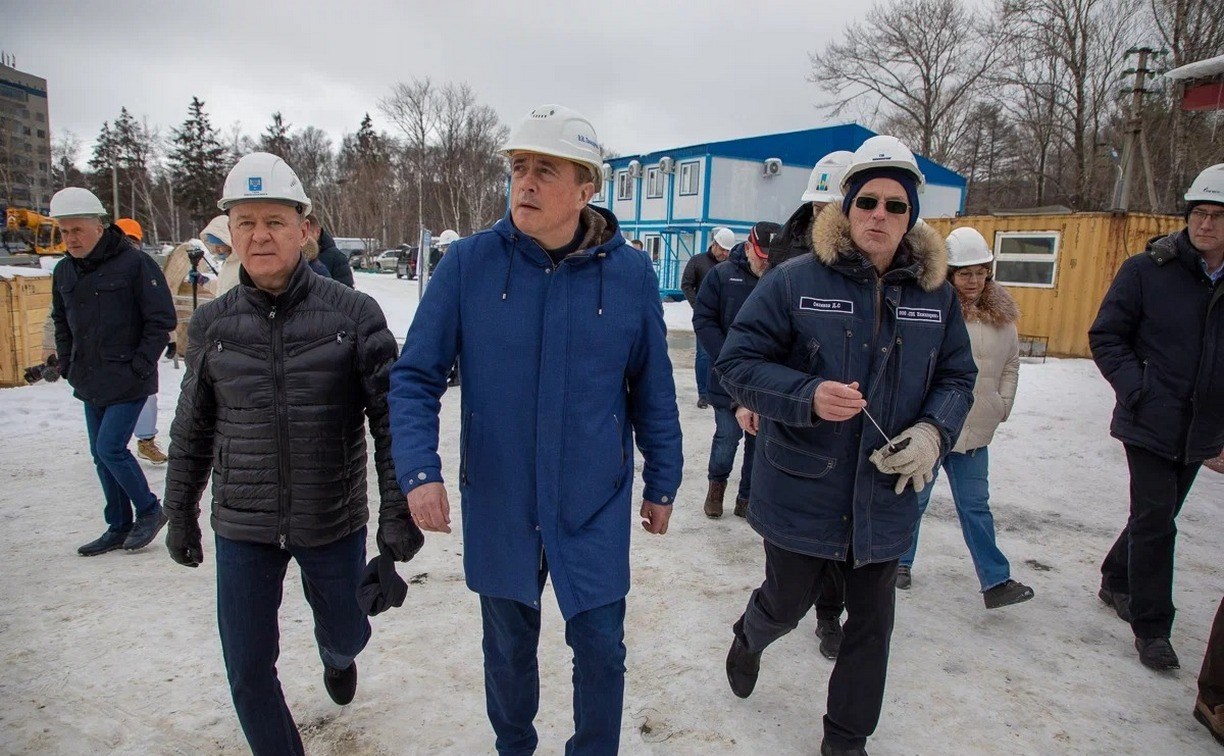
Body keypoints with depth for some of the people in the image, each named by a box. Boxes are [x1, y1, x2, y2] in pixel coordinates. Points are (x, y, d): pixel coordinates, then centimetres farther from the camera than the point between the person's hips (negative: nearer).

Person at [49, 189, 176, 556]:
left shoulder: (134, 263, -13)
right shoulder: (64, 272, 7)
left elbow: (161, 320, -12)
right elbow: (61, 323, 21)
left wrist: (139, 366, -14)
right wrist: (68, 365, 10)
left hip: (128, 383, -7)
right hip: (90, 385, 7)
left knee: (110, 448, -9)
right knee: (101, 454, 11)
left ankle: (149, 510, 12)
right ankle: (119, 526, 24)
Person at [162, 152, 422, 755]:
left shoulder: (353, 314, -11)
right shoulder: (212, 324, -2)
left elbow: (390, 415, -11)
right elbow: (192, 430, 8)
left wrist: (398, 511, -14)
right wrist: (180, 514, 13)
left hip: (334, 523, -1)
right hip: (242, 529, 1)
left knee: (347, 630, 22)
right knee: (248, 670, 7)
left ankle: (336, 656, 60)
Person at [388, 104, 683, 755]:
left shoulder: (630, 273, -8)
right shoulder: (469, 263, -9)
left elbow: (653, 391, 1)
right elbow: (414, 377, -6)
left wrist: (661, 483, 7)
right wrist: (419, 470, -19)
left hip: (595, 506, 0)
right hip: (498, 506, 1)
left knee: (601, 651, 12)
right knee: (508, 649, 20)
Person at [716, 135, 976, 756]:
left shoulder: (935, 293, 0)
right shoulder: (794, 281, -12)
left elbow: (957, 377, 9)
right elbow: (737, 362, -13)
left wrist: (934, 431, -12)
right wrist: (808, 397, -28)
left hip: (884, 497, 4)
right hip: (801, 491, -3)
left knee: (872, 622, 15)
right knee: (786, 603, 17)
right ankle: (748, 640, 55)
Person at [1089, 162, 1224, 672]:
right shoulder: (1146, 271, -9)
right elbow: (1106, 337, -5)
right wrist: (1136, 389, -16)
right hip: (1151, 424, -5)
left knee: (1158, 516, 18)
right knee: (1155, 522, -3)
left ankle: (1116, 581, 40)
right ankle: (1151, 627, 12)